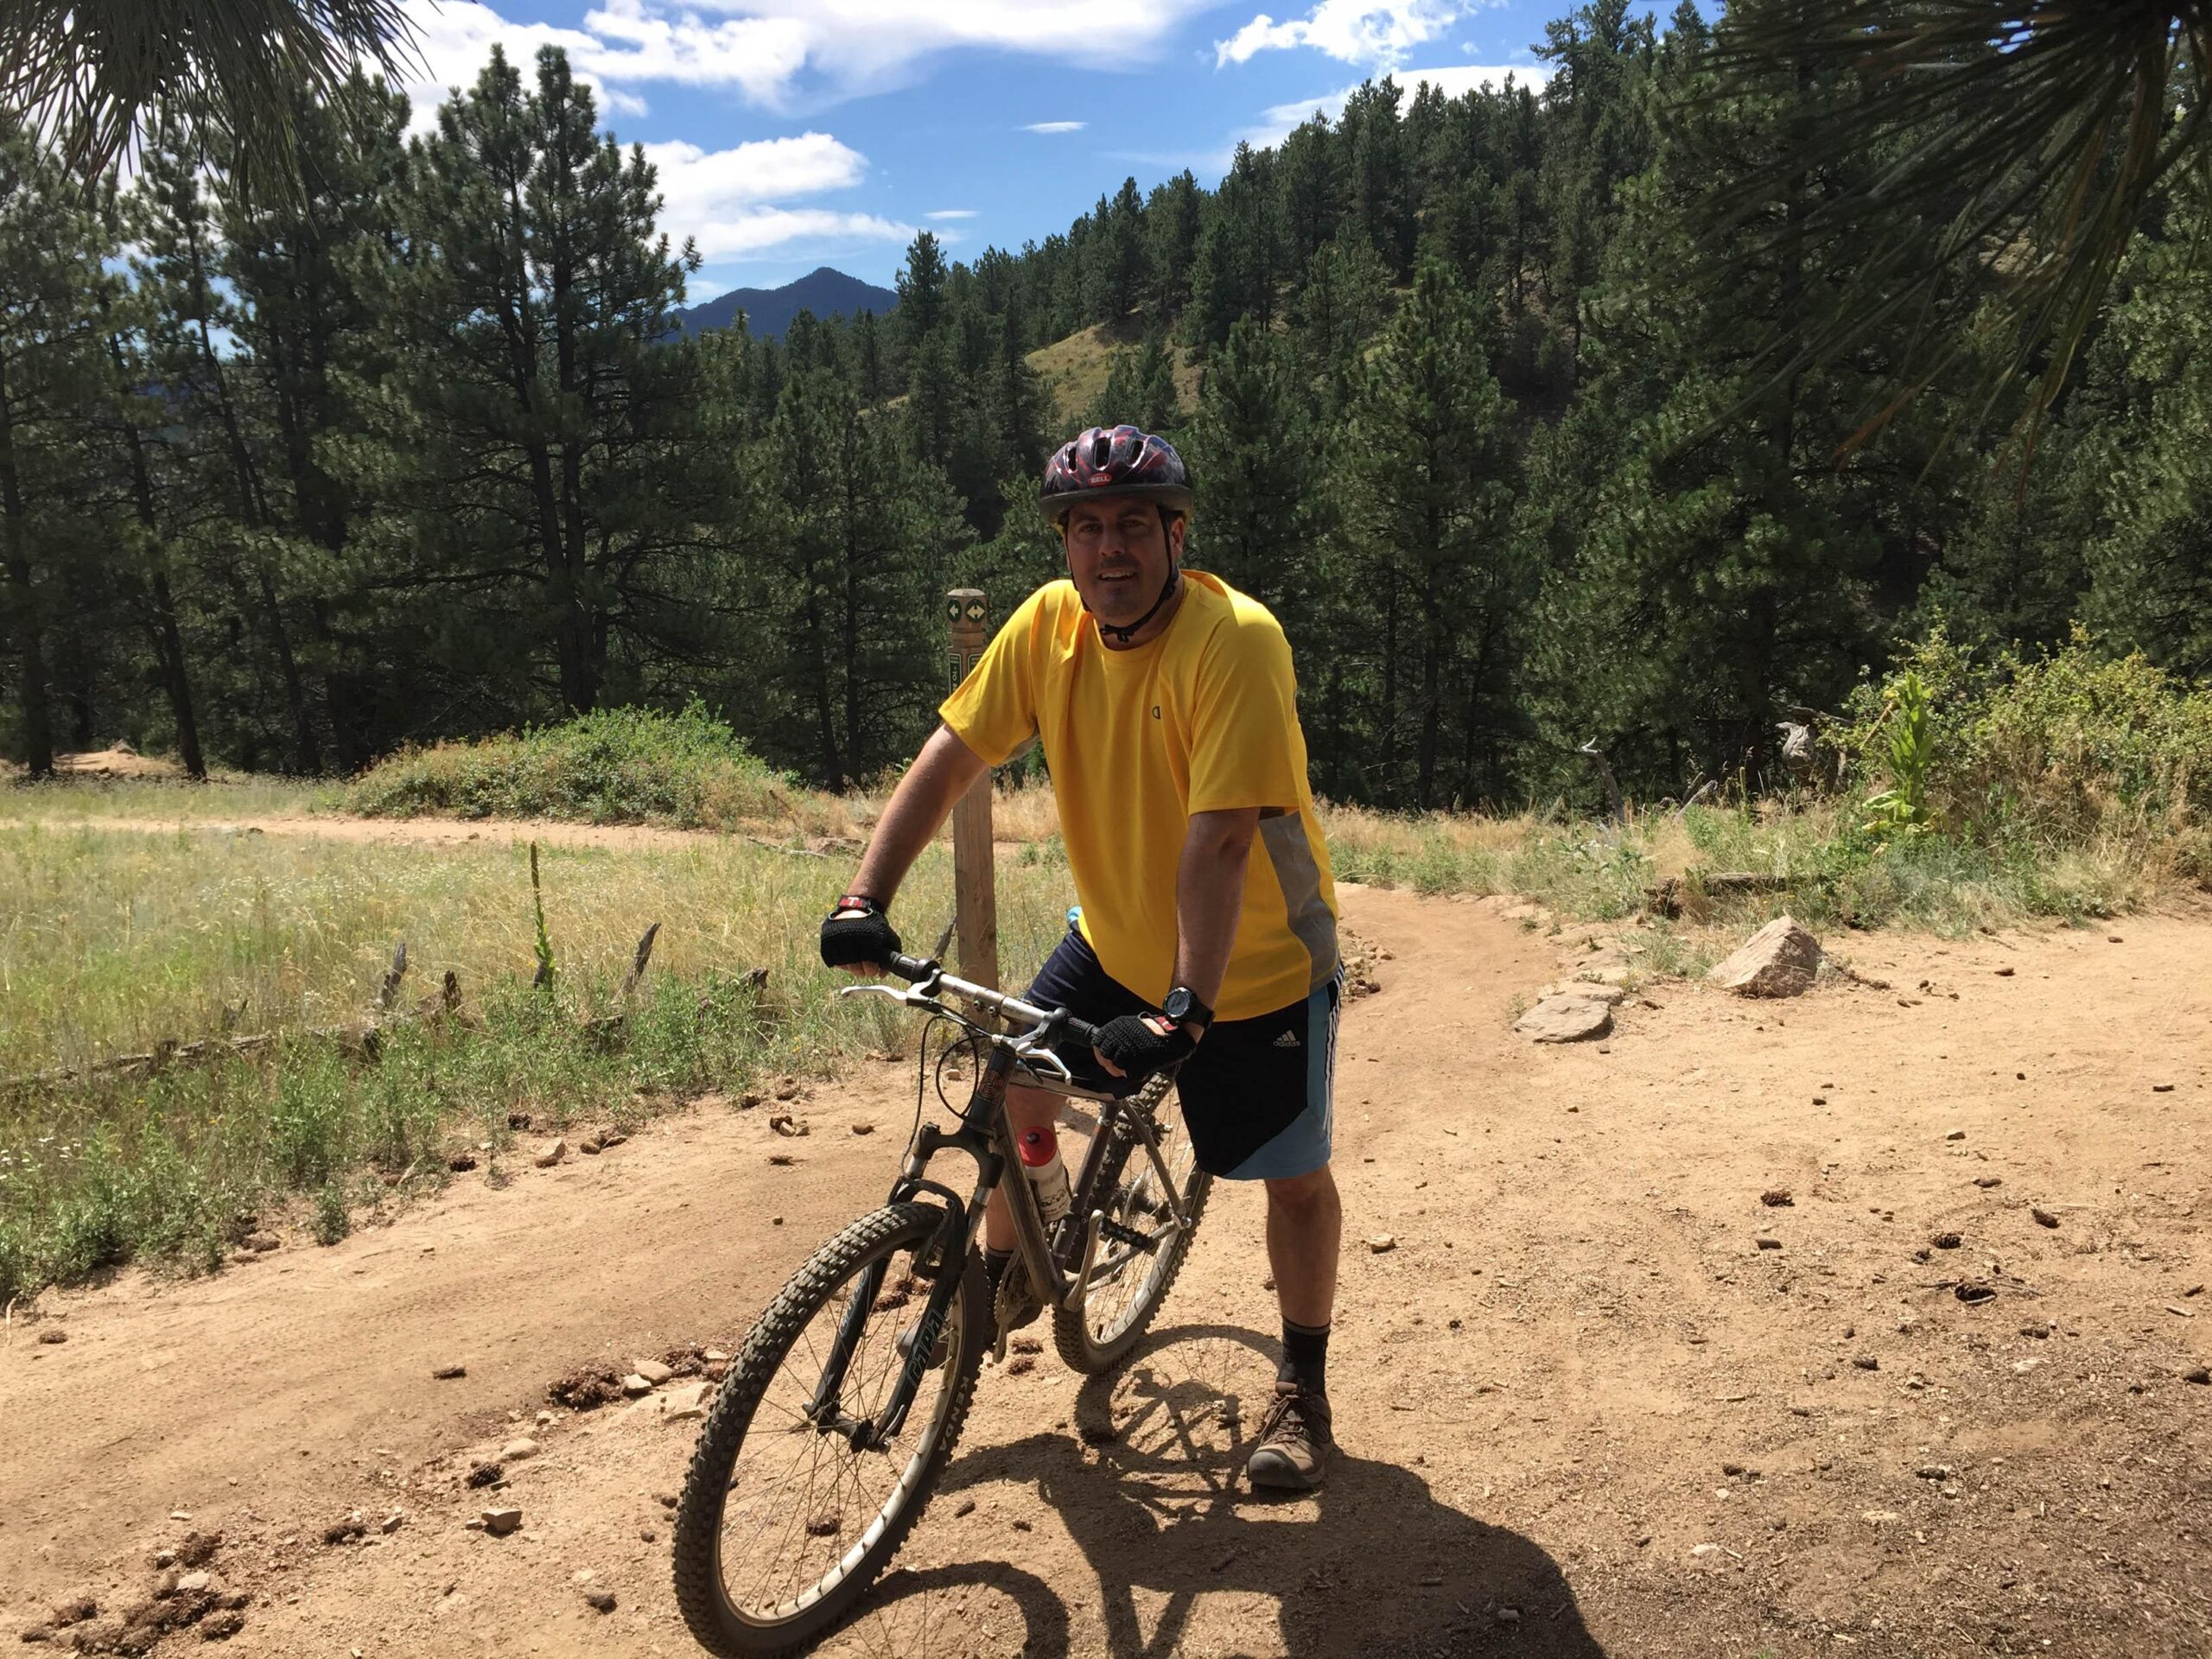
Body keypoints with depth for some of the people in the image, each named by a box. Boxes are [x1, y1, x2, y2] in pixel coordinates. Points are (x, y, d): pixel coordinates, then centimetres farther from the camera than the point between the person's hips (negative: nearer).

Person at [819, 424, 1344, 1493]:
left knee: (1294, 1177, 3)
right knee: (1011, 1086, 3)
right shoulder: (1048, 622, -11)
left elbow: (1220, 838, -34)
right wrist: (865, 896, -21)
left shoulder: (1234, 640, -28)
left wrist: (1186, 1006, -39)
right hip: (1116, 939, 5)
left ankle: (1302, 1392, 26)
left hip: (1256, 961, -5)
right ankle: (1005, 1276, 31)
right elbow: (948, 758, -11)